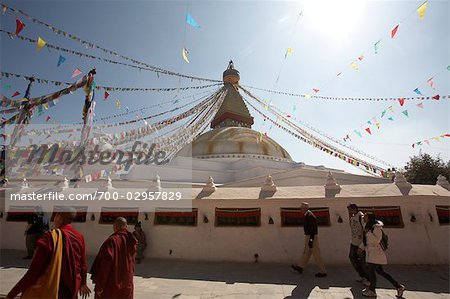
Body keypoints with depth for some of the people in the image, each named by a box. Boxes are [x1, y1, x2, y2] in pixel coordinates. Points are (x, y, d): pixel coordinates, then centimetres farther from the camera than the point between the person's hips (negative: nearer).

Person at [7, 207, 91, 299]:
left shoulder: (50, 237, -20)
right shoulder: (79, 237, -7)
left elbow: (34, 271, -19)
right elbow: (82, 265, 3)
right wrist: (82, 283, 19)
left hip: (50, 291, -4)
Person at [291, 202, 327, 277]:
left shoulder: (310, 216, -23)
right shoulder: (307, 215, 8)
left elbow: (313, 229, -25)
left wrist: (311, 240, -24)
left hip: (312, 237, -10)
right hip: (308, 237, 10)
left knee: (316, 254, 2)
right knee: (306, 252, 19)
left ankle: (323, 272, 16)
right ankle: (300, 267, 31)